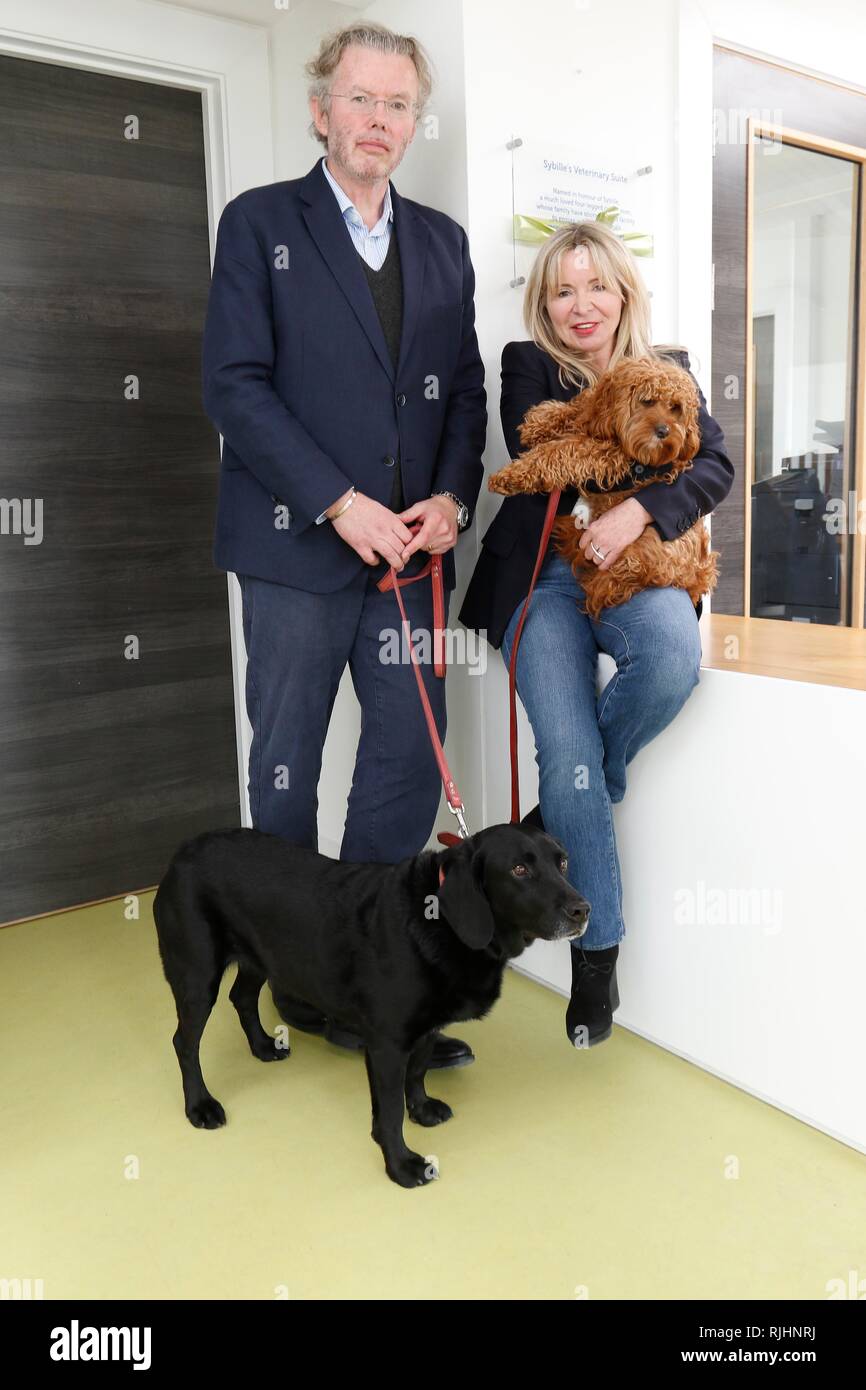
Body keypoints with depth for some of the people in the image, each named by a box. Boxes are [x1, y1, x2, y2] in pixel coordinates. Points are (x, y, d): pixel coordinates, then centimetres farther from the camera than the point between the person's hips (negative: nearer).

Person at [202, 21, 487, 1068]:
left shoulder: (443, 242, 16)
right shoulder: (260, 222, 3)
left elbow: (466, 388, 14)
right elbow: (234, 385, -7)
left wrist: (453, 495, -4)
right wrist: (340, 503, -15)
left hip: (411, 548, 4)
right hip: (297, 546, -3)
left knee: (410, 763, 2)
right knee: (286, 767, 6)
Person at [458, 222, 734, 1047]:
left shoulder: (667, 369, 14)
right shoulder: (528, 367, 9)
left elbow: (715, 467, -2)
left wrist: (639, 511, -20)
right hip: (544, 575, -1)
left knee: (675, 656, -34)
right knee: (569, 756, -17)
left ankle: (566, 807, -5)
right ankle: (597, 952, 0)